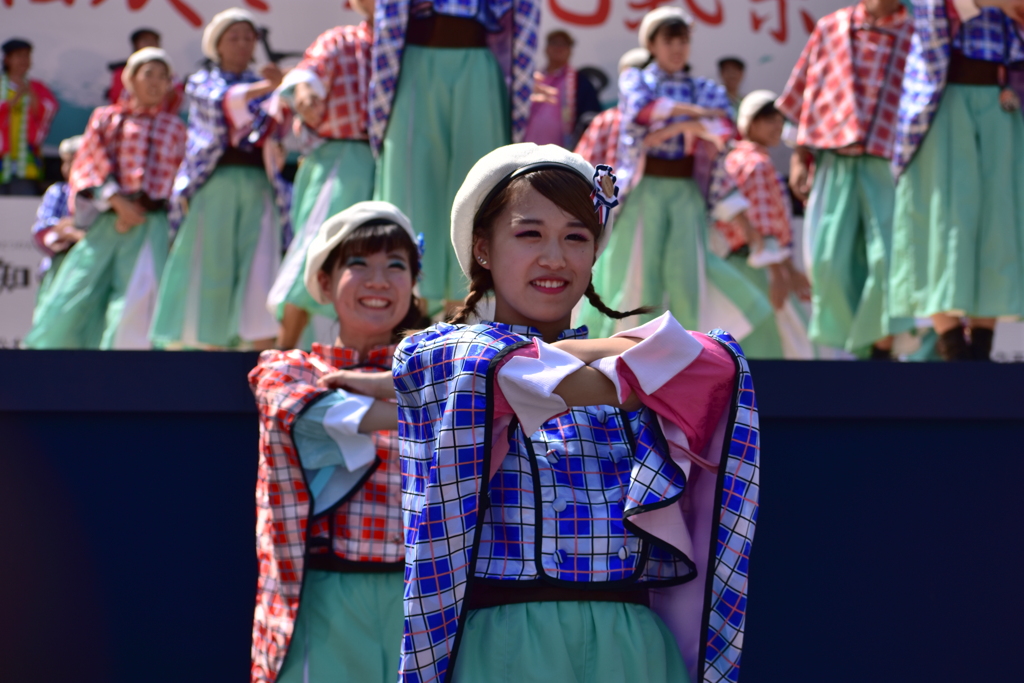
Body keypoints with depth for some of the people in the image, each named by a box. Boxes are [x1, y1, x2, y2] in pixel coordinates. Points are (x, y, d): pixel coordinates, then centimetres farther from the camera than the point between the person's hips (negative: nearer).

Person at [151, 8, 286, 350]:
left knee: (259, 271, -11)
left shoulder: (263, 86, 18)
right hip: (213, 184, -1)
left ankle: (263, 351, -17)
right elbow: (222, 102, -9)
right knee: (206, 269, -4)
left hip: (258, 187, 1)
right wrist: (264, 87, -25)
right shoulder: (201, 82, 13)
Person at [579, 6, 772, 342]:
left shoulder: (706, 90, 11)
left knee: (685, 272, -7)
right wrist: (693, 111, -13)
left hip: (686, 191, 1)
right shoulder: (635, 79, 9)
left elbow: (722, 136, -5)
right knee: (637, 275, -3)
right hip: (642, 189, -1)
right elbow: (641, 109, -13)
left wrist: (673, 129, -15)